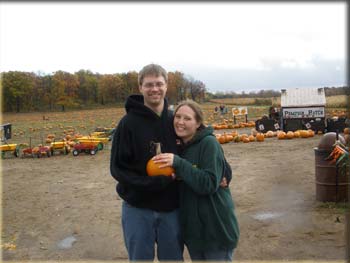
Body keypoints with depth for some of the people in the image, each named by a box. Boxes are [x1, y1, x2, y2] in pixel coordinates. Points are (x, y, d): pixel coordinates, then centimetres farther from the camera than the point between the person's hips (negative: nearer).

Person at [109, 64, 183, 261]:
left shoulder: (174, 121, 0)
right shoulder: (129, 123, -10)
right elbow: (118, 169, -10)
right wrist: (152, 183, -21)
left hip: (170, 208, 3)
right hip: (138, 209, -2)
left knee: (173, 258, 16)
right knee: (140, 257, 13)